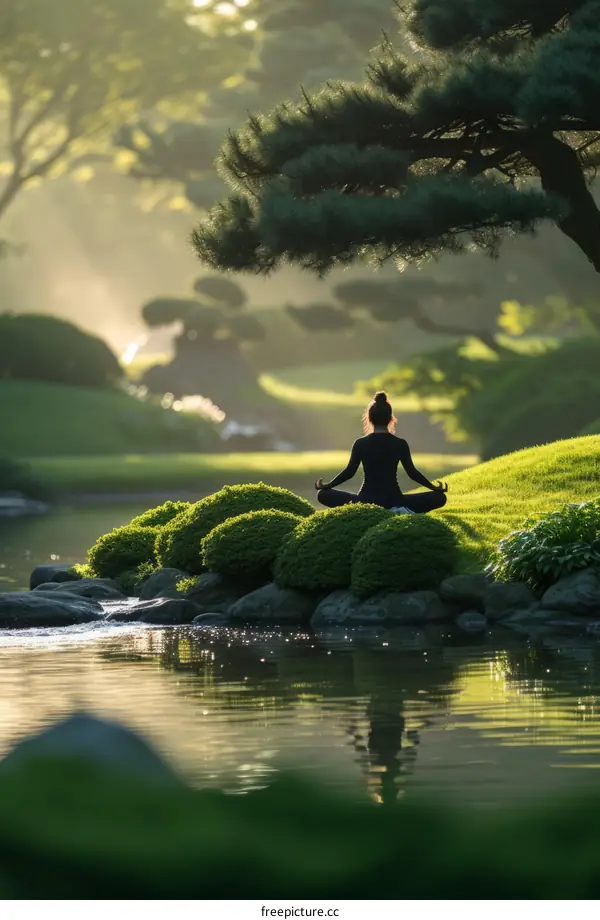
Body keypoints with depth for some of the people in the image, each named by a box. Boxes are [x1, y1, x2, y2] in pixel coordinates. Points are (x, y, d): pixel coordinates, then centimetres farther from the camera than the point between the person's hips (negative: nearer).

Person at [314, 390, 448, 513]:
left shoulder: (361, 443, -1)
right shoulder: (400, 444, -1)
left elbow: (349, 472, -1)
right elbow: (412, 473, 4)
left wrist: (326, 486, 14)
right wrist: (434, 487, 17)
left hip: (366, 500, 0)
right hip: (394, 500, 0)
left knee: (323, 494, 17)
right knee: (439, 497, 14)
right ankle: (401, 512, -12)